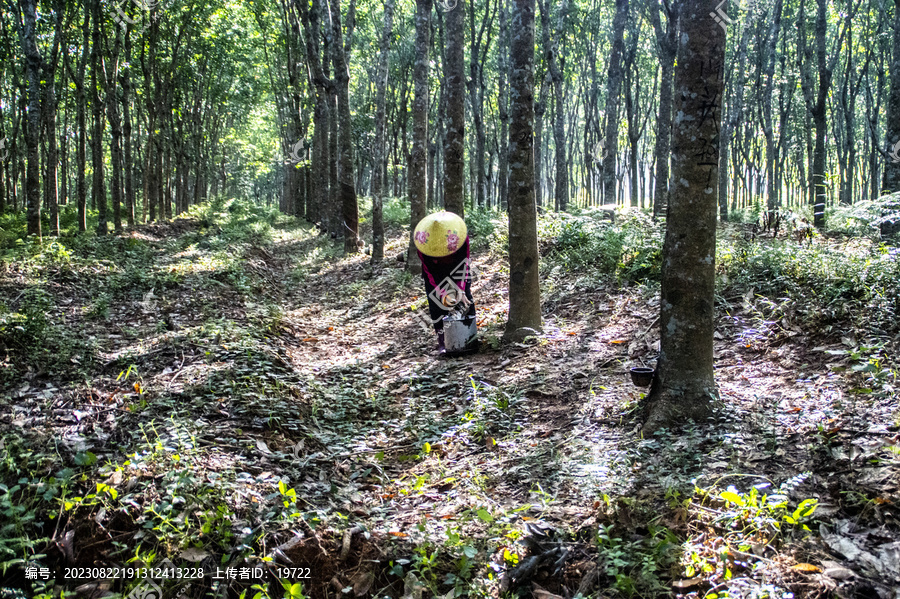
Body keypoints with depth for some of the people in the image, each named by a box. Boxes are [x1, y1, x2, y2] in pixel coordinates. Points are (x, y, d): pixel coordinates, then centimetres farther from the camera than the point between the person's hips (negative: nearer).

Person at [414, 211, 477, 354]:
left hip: (457, 268, 1)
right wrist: (446, 297, -35)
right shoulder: (422, 245, -34)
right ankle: (441, 339, -4)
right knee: (436, 303, -10)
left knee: (466, 299, -9)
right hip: (435, 271, 0)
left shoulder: (460, 236, -33)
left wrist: (460, 293, -32)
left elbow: (463, 266, -26)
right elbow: (431, 274, -27)